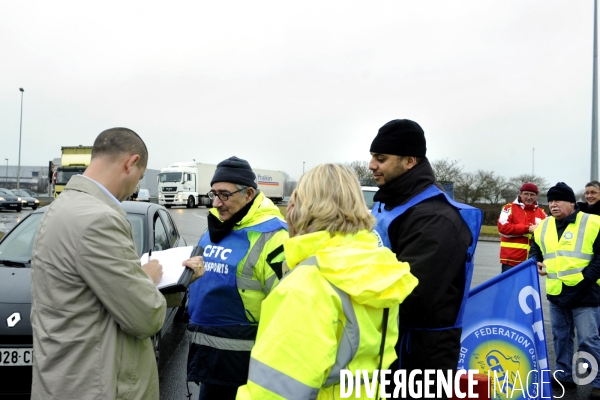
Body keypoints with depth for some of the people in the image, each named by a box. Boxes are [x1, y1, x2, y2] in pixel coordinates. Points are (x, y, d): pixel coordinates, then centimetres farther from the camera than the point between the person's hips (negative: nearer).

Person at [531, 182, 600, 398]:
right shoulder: (543, 227, 8)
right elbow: (535, 250, 19)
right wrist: (536, 263, -1)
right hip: (556, 294, 5)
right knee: (561, 337, 15)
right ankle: (564, 375, 29)